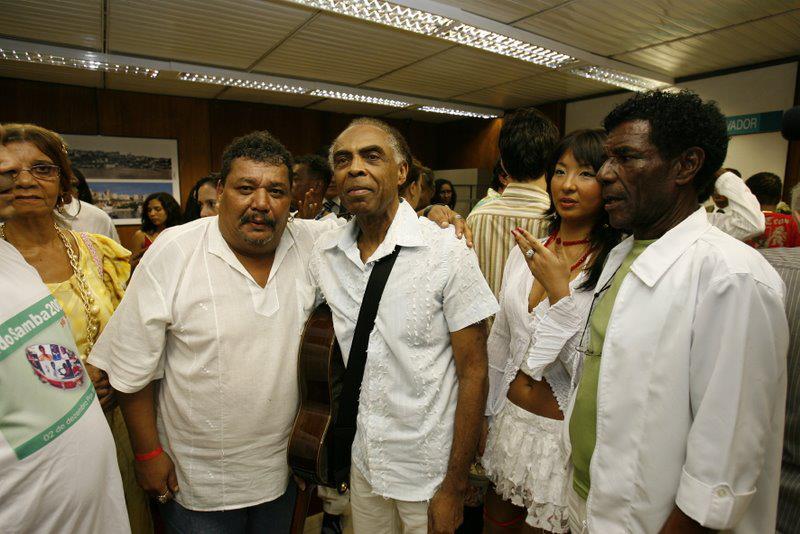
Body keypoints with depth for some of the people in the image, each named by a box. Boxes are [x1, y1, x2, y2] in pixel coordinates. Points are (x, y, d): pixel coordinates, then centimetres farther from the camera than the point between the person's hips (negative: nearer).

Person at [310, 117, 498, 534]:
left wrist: (454, 487, -12)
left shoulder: (446, 254, -18)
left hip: (428, 472, -4)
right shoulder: (324, 253, -4)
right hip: (363, 461, 5)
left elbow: (473, 373, -15)